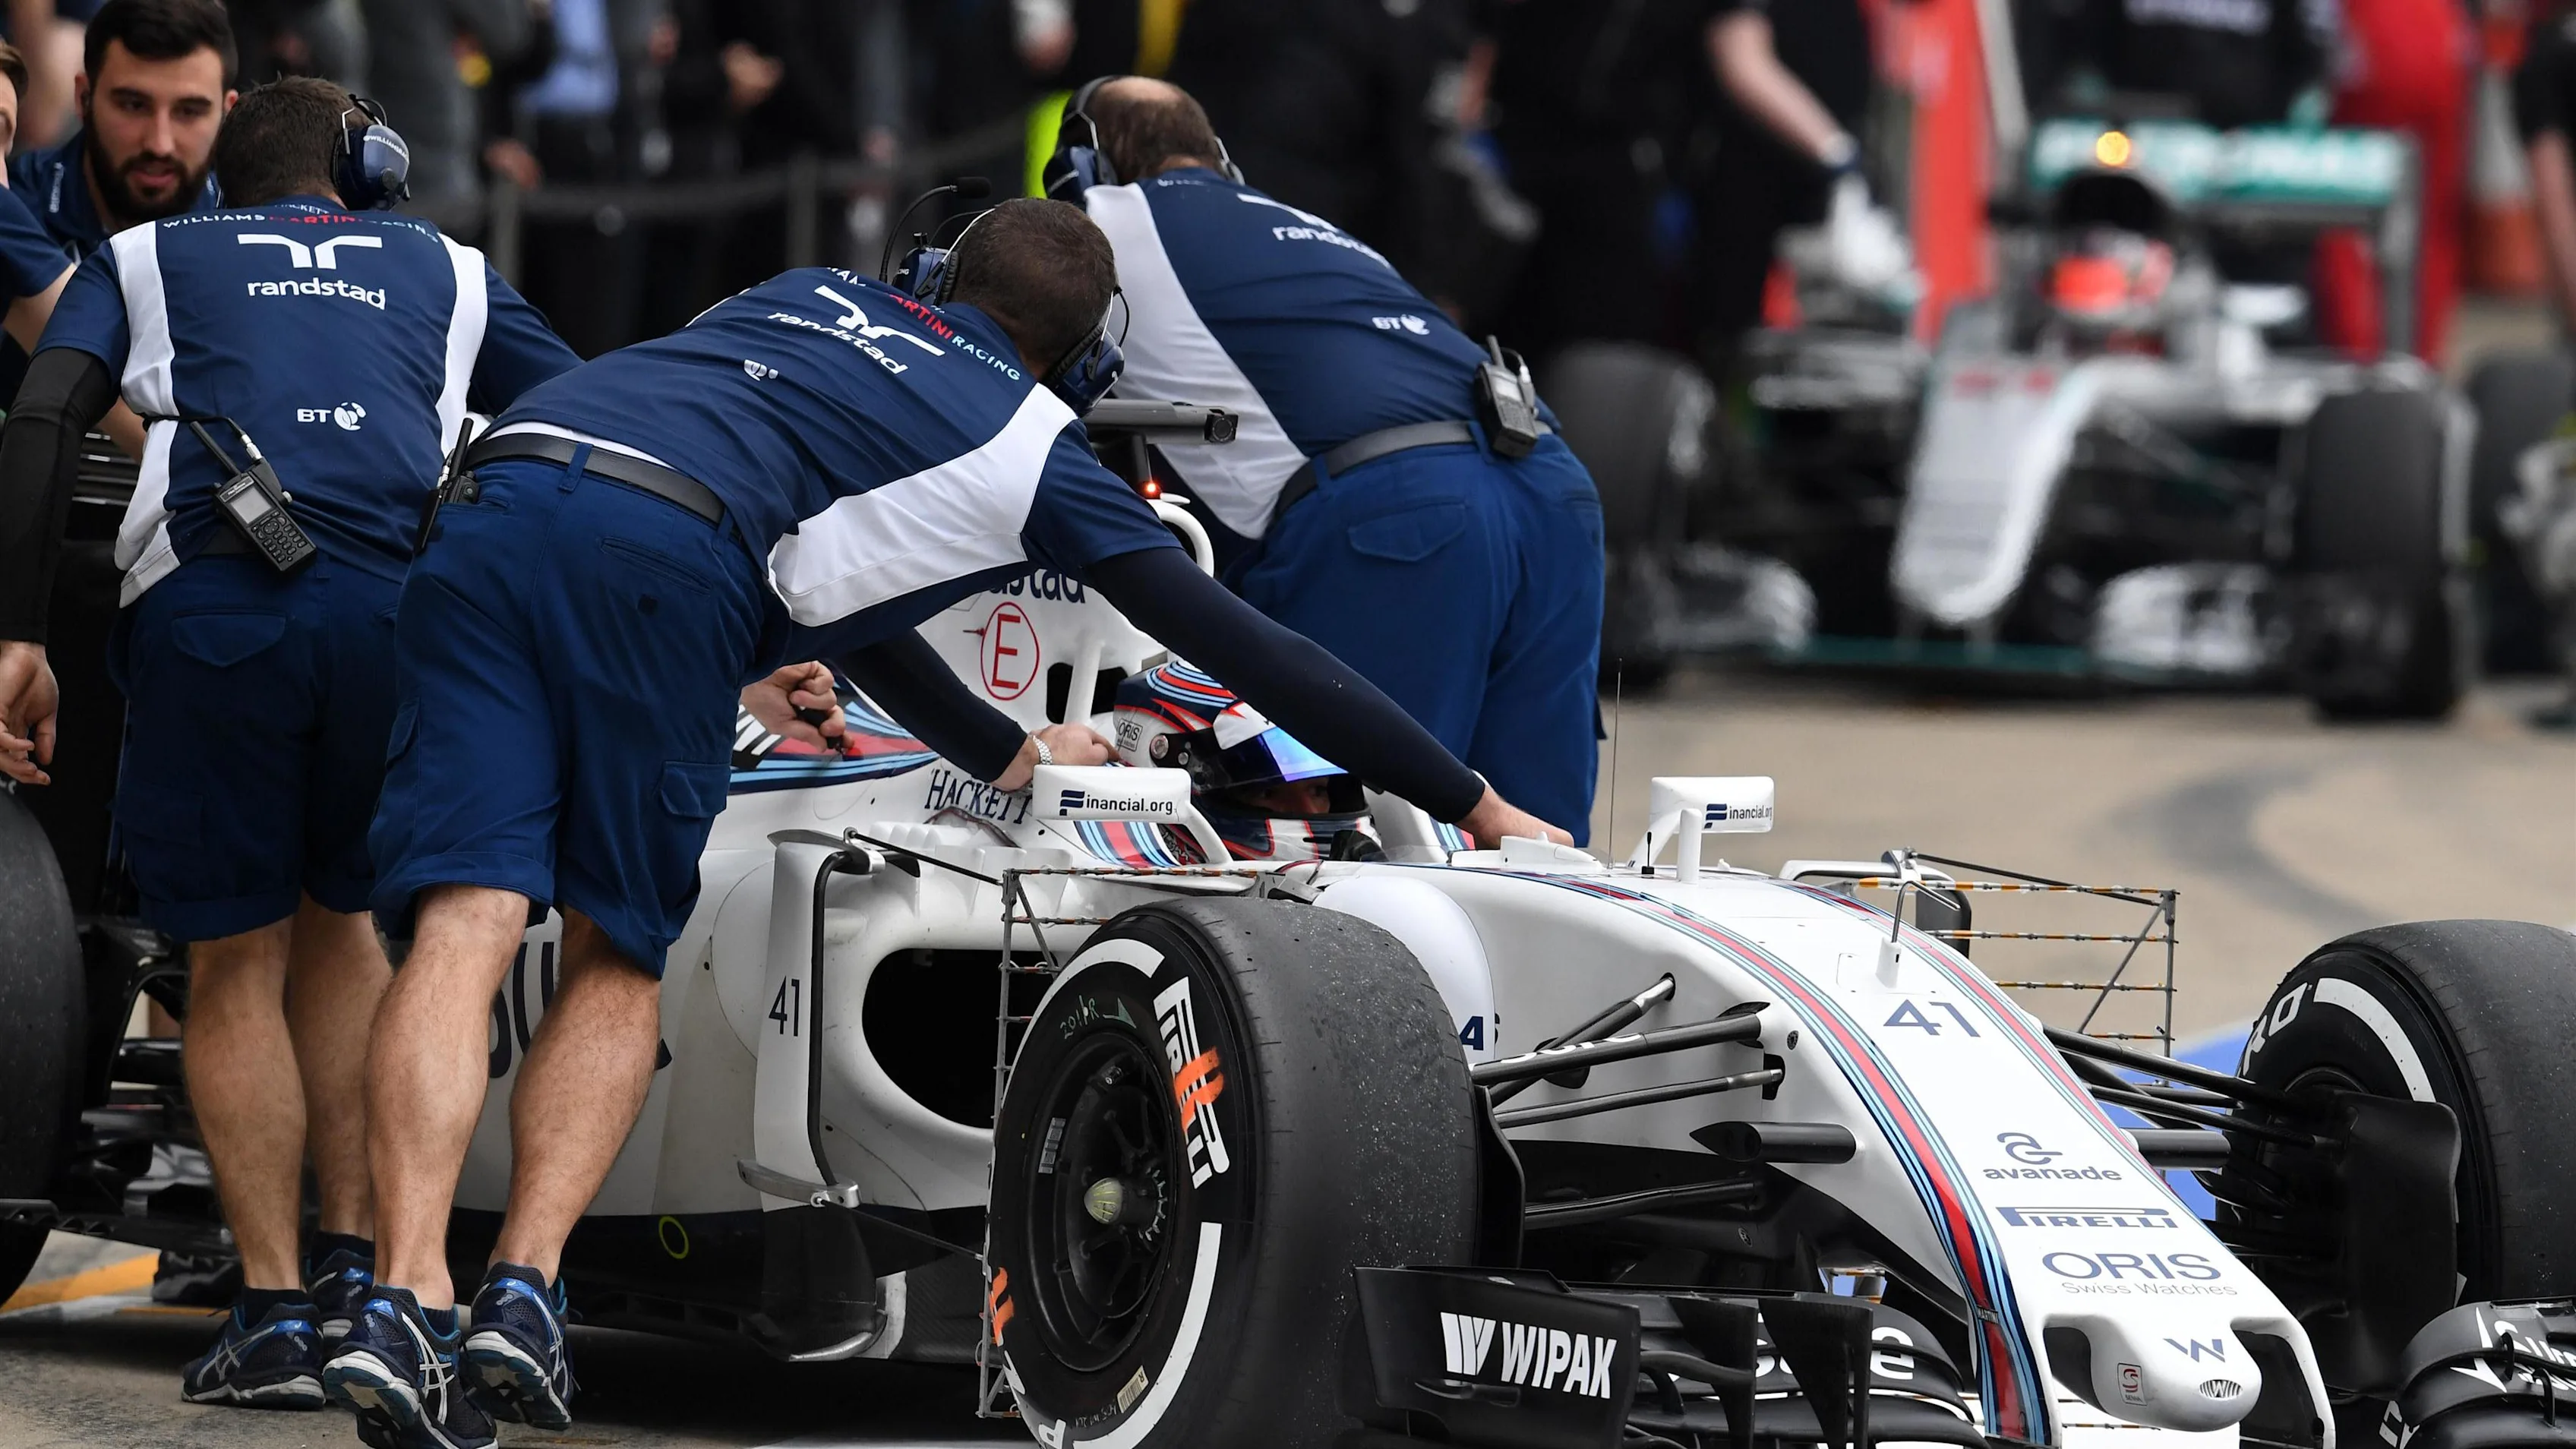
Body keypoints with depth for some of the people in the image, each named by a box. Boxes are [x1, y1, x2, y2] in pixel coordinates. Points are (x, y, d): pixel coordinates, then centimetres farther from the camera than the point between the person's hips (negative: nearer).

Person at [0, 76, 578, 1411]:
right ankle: (351, 1264, 17)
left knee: (234, 960, 10)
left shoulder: (145, 260, 26)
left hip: (207, 603, -1)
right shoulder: (443, 271, 29)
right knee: (341, 916, 24)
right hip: (399, 607, 1)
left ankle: (271, 1311, 3)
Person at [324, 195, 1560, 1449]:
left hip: (490, 495, 4)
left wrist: (1008, 757, 60)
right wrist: (1472, 805, 29)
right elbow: (1244, 651, 23)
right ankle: (524, 1296, -2)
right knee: (617, 960, 14)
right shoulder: (1032, 442, 22)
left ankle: (407, 1301, -19)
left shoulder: (811, 299, 37)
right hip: (660, 564, -4)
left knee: (462, 934, -3)